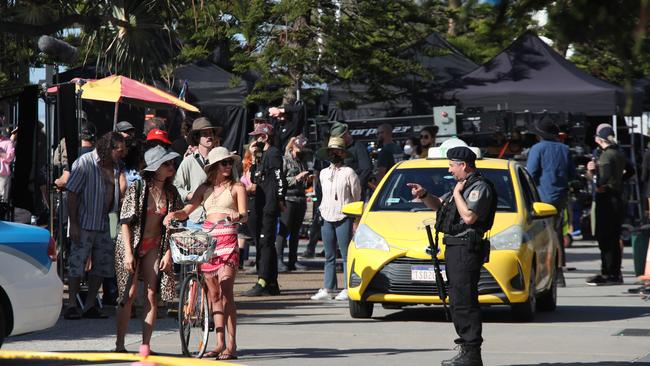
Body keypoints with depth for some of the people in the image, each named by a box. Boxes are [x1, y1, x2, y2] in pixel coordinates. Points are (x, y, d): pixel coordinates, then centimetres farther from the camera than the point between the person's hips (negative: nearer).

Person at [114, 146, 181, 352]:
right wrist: (128, 253, -16)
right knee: (129, 295, -7)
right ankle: (119, 345, -1)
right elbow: (125, 222, -10)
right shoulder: (136, 189, -11)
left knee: (152, 295, -4)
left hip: (154, 247, 4)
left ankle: (145, 345, 1)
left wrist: (168, 252, -4)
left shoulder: (171, 193, 1)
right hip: (132, 244, -4)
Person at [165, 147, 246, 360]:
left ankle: (232, 345, -15)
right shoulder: (205, 188, 17)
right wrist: (174, 214, -10)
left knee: (225, 291, -15)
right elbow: (187, 211, 11)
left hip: (227, 239, -5)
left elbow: (244, 215, -4)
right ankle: (220, 344, 13)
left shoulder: (237, 187, 7)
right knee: (213, 294, 7)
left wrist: (237, 216, -27)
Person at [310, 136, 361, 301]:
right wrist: (322, 211, 15)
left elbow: (356, 196, 2)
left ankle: (348, 289, -3)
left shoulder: (349, 173, -2)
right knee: (329, 256, 7)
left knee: (346, 255, -5)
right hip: (327, 218, 5)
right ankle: (327, 289, 9)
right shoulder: (323, 173, 14)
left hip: (343, 218, -5)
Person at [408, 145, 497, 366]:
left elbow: (469, 216, -22)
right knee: (458, 301, 12)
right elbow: (438, 205, 30)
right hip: (455, 248, 11)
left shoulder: (479, 187, -10)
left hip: (466, 249, -11)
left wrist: (457, 193, -10)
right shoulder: (464, 186, 22)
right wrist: (424, 195, 11)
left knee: (465, 302, -12)